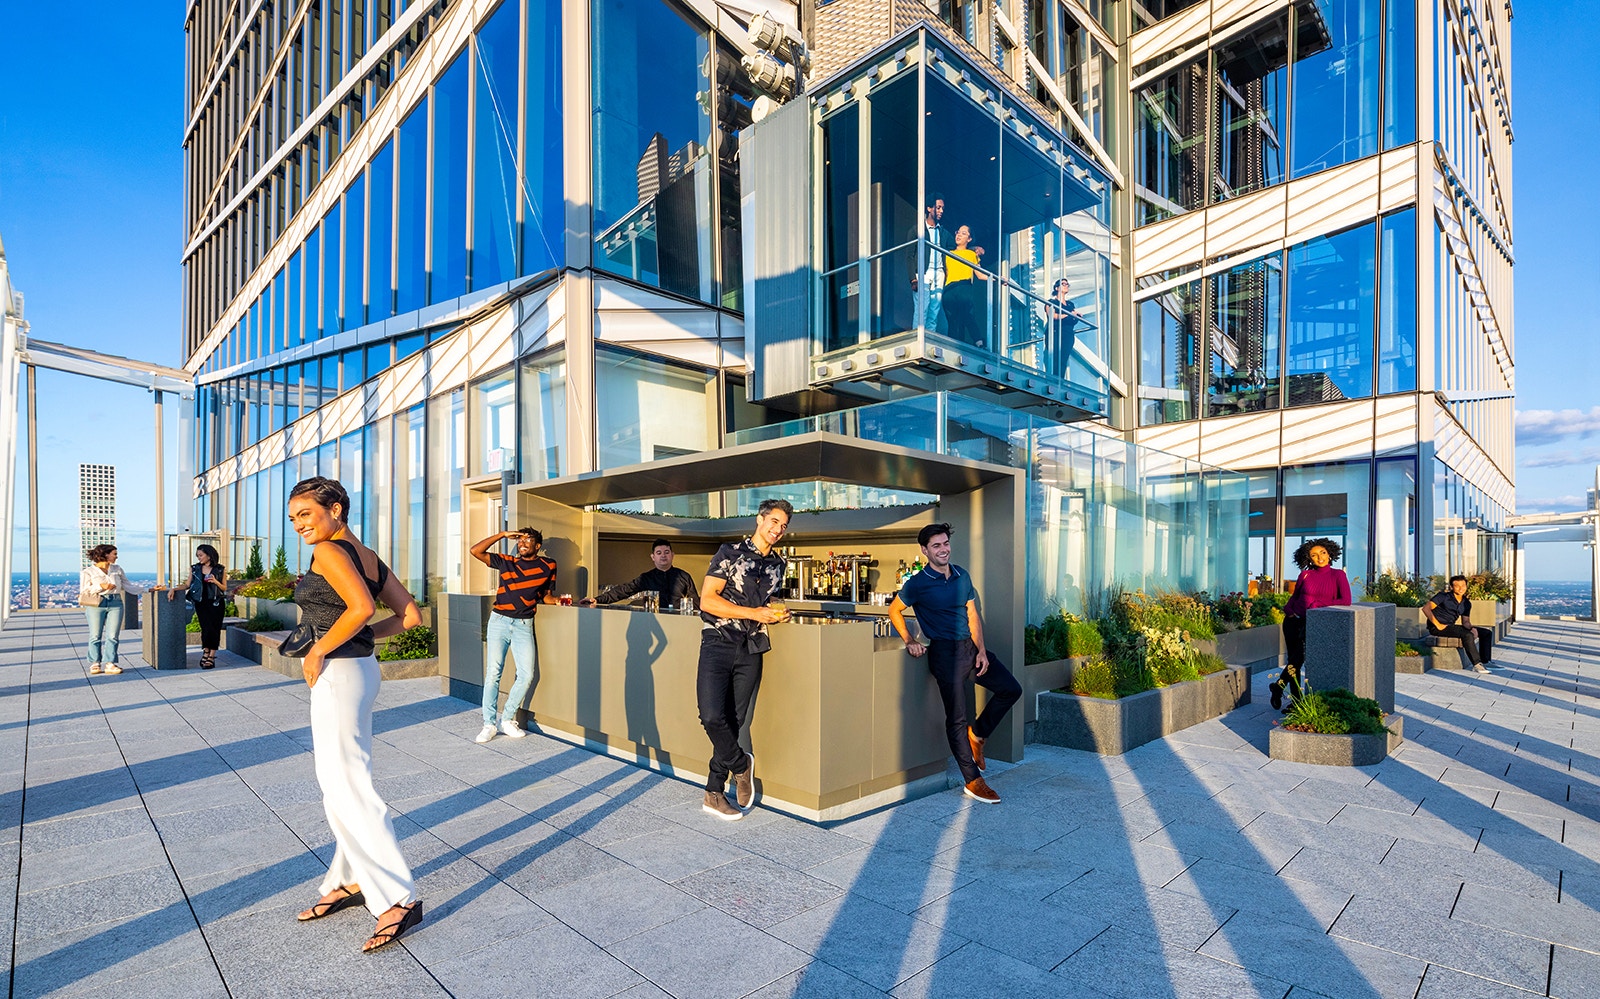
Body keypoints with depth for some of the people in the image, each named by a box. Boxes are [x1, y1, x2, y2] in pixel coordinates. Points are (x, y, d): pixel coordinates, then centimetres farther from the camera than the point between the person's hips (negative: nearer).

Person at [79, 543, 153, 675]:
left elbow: (128, 586, 21)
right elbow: (83, 591, 2)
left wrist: (149, 589, 15)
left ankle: (109, 664, -3)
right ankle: (95, 663, 9)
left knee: (112, 636, -4)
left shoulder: (117, 569, 18)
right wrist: (101, 586, -12)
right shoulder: (88, 572, 6)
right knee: (95, 636, -1)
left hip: (115, 604, 3)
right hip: (96, 605, -3)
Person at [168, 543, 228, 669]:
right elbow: (188, 585, 9)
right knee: (206, 627, -9)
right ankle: (206, 653, 8)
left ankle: (211, 656, 2)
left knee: (214, 628, -5)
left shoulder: (220, 569, 4)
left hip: (216, 603, -1)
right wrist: (173, 589, -6)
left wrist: (215, 581, -12)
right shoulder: (194, 568, 10)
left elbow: (224, 588, 6)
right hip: (200, 602, 1)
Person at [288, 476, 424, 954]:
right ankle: (350, 881, 34)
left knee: (347, 788, -3)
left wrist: (319, 649, -18)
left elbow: (361, 607, -30)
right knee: (339, 780, 20)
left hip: (338, 676, -9)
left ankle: (399, 899, 2)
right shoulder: (371, 558, 10)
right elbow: (410, 616, 8)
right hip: (362, 669, 9)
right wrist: (362, 637, 10)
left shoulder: (329, 552, -14)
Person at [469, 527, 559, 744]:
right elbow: (476, 551, 1)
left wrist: (558, 601, -3)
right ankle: (489, 724, 5)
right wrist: (502, 535, 0)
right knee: (493, 673, -3)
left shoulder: (548, 566, 9)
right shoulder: (506, 562, 9)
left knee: (527, 675, -8)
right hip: (499, 621, 0)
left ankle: (507, 720, 9)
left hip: (523, 625, 0)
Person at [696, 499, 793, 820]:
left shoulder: (777, 564, 13)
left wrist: (776, 613, 4)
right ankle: (741, 764, 11)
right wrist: (755, 613, -14)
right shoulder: (731, 553, -5)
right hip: (718, 642, -5)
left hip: (751, 649, 5)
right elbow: (707, 600, -12)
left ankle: (714, 793, 20)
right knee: (712, 716, -17)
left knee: (735, 721, 6)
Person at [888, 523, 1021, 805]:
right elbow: (894, 611, 3)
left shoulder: (962, 576, 8)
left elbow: (973, 615, 10)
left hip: (971, 647, 7)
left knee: (1011, 689, 7)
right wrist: (909, 640, -8)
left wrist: (981, 650, 0)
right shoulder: (917, 583, -9)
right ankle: (973, 782, 8)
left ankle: (977, 734, 23)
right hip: (945, 652, -6)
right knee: (957, 717, -2)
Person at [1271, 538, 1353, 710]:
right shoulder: (1305, 574, 9)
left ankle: (1279, 685, 1)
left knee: (1299, 657, -16)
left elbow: (1346, 601, -10)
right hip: (1294, 621, 2)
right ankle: (1295, 700, 5)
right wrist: (1288, 610, 3)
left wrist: (1318, 605, -12)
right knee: (1293, 659, -2)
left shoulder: (1338, 575, 2)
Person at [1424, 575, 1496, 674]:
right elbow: (1426, 608, -19)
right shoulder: (1444, 597, -11)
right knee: (1467, 635, -30)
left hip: (1451, 626, 8)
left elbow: (1465, 621, 14)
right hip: (1436, 628, -8)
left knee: (1487, 633, 4)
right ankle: (1477, 664, -22)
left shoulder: (1467, 603, 12)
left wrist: (1472, 628, -10)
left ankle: (1485, 662, 1)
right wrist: (1438, 625, -21)